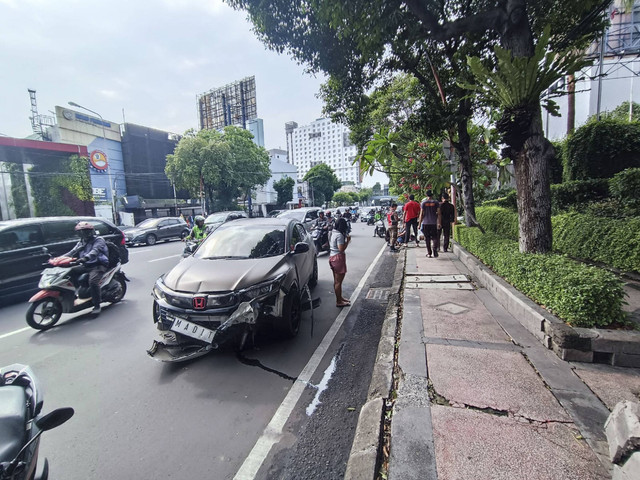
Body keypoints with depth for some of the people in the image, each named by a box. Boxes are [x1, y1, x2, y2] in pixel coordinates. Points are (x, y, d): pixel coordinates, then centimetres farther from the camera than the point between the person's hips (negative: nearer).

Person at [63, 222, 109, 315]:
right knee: (70, 271, -12)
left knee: (93, 281, -29)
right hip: (86, 265, 8)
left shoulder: (98, 240, -5)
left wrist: (86, 257, -42)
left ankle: (97, 306, -20)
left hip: (98, 265, -8)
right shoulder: (81, 243, 19)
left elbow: (95, 251, -24)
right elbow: (72, 253, 9)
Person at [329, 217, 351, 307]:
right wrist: (348, 241, -11)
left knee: (336, 280, 18)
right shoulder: (339, 235, -19)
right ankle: (339, 302, 7)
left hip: (332, 256, 10)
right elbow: (341, 249, -23)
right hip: (338, 257, -10)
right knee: (338, 281, -1)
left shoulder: (333, 232, 9)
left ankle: (339, 298, 32)